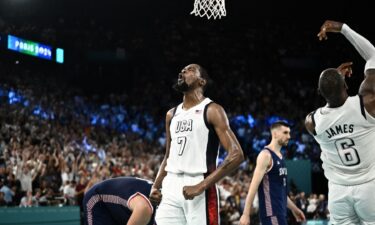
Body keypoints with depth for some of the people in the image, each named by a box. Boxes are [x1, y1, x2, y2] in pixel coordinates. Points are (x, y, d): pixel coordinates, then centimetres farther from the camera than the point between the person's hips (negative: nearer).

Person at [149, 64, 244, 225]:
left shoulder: (212, 110, -5)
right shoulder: (172, 114, 17)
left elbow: (236, 155, -14)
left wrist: (201, 186, -20)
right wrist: (156, 186, 9)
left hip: (199, 188, -6)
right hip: (171, 187, 7)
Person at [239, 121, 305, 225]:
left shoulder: (280, 156, 16)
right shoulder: (266, 155, -12)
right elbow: (254, 186, -18)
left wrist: (293, 208, 25)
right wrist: (246, 214, -22)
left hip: (280, 210, 10)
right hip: (271, 211, -10)